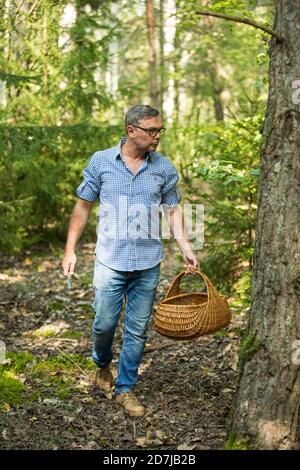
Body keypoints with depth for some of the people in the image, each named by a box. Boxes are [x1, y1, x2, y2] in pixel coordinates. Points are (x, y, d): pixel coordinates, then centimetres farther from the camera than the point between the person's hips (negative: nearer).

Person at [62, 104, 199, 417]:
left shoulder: (164, 168, 1)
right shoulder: (101, 162, -3)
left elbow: (173, 210, 9)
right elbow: (83, 207, 4)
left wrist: (186, 248, -2)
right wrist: (70, 249, 1)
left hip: (148, 264, 2)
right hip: (110, 261, -1)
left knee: (137, 331, 7)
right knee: (105, 323, 5)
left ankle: (125, 388, 23)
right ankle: (102, 365, 37)